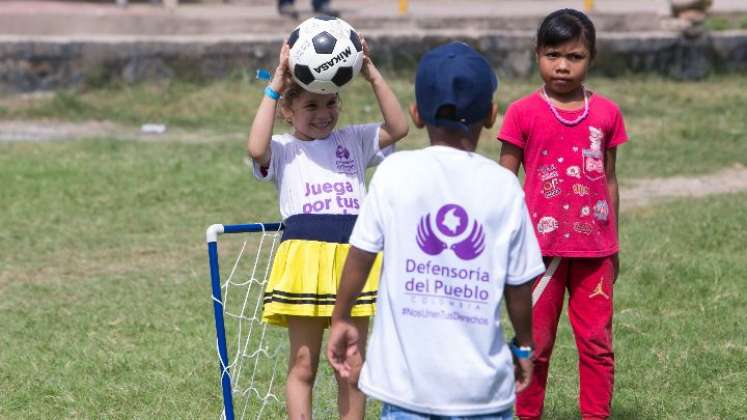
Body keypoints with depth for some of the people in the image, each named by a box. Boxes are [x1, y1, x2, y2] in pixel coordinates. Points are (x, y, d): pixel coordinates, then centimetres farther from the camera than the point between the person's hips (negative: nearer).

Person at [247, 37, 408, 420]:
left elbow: (398, 128, 1)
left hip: (354, 255, 3)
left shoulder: (354, 141, 15)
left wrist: (371, 74, -4)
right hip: (304, 256, -2)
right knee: (302, 366, 3)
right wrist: (275, 85, -14)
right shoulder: (283, 150, 6)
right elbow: (256, 148, -16)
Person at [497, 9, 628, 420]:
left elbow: (609, 180, 11)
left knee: (597, 341, 5)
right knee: (535, 342, 8)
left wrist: (613, 244, 13)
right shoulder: (523, 113, -4)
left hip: (594, 248, 2)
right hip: (541, 246, -2)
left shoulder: (606, 113, 3)